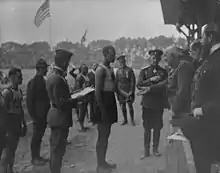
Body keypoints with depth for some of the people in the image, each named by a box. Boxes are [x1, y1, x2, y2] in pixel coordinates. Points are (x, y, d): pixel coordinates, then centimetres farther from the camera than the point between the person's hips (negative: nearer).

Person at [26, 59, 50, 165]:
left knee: (40, 135, 16)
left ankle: (37, 156, 27)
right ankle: (34, 158, 16)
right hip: (38, 115, -8)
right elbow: (30, 100, -17)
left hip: (44, 114, 8)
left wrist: (47, 111, 13)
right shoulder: (33, 82, -16)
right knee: (36, 136, 3)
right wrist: (33, 115, -16)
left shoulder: (42, 80, 9)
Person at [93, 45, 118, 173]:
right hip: (104, 102, -10)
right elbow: (97, 91, -20)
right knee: (102, 135, -2)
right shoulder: (101, 70, -15)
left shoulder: (111, 68, 14)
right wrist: (102, 109, -22)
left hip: (110, 101, 10)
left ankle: (103, 162, 27)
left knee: (106, 134, 15)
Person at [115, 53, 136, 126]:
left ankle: (132, 120, 13)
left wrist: (131, 91, -10)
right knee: (122, 106, 8)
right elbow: (116, 81, 13)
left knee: (130, 106, -1)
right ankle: (125, 120, 21)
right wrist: (117, 91, 7)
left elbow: (133, 81, -4)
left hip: (128, 91, -3)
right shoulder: (118, 71, 9)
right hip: (121, 91, 3)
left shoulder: (129, 70, -2)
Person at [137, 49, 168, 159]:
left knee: (157, 128, 5)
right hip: (147, 103, 0)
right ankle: (146, 151, 12)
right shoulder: (144, 71, 7)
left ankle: (155, 149, 19)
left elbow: (164, 85, -9)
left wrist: (149, 88, -15)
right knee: (147, 128, 3)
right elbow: (138, 85, -6)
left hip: (159, 104, 1)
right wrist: (151, 79, -15)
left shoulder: (163, 72, 7)